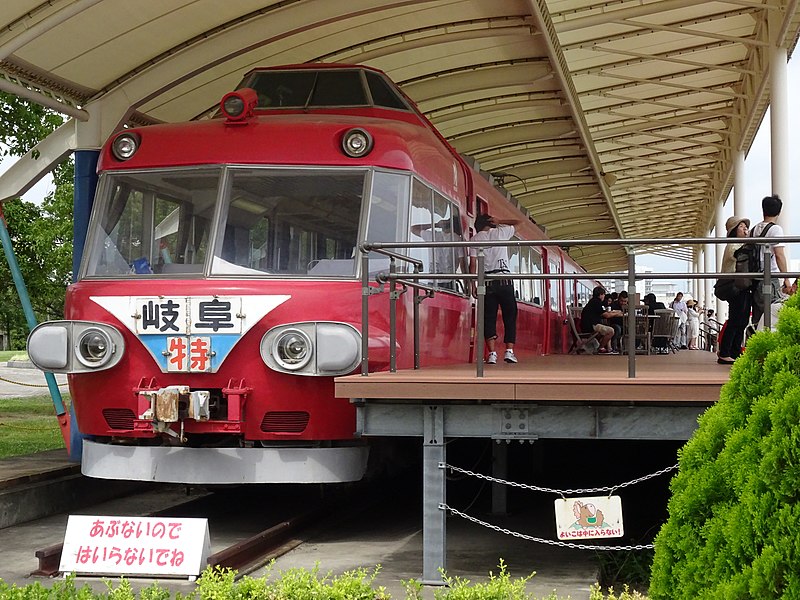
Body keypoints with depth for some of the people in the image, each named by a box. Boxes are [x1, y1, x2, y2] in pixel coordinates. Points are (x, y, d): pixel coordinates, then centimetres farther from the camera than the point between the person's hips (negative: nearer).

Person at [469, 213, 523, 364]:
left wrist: (473, 285, 4)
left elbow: (473, 263, 2)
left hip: (487, 282, 1)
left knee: (489, 318, 1)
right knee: (510, 316, 4)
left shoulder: (475, 238, 9)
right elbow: (518, 222, 23)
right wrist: (498, 221, 24)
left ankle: (492, 353, -9)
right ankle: (509, 351, -7)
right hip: (504, 280, -1)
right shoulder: (500, 232, 9)